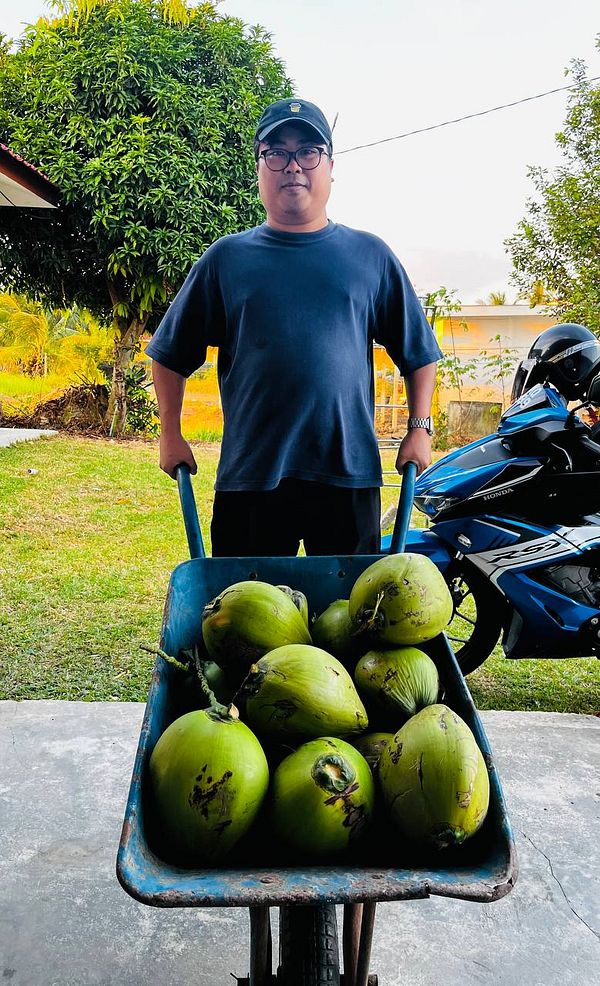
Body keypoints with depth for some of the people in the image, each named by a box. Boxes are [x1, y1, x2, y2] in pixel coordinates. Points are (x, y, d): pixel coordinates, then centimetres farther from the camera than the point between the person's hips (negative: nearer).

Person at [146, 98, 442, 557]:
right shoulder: (226, 258, 8)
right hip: (248, 476, 0)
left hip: (350, 473, 1)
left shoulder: (370, 255, 9)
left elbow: (418, 352, 15)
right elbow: (172, 354, 13)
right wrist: (171, 435, 7)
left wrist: (420, 428, 6)